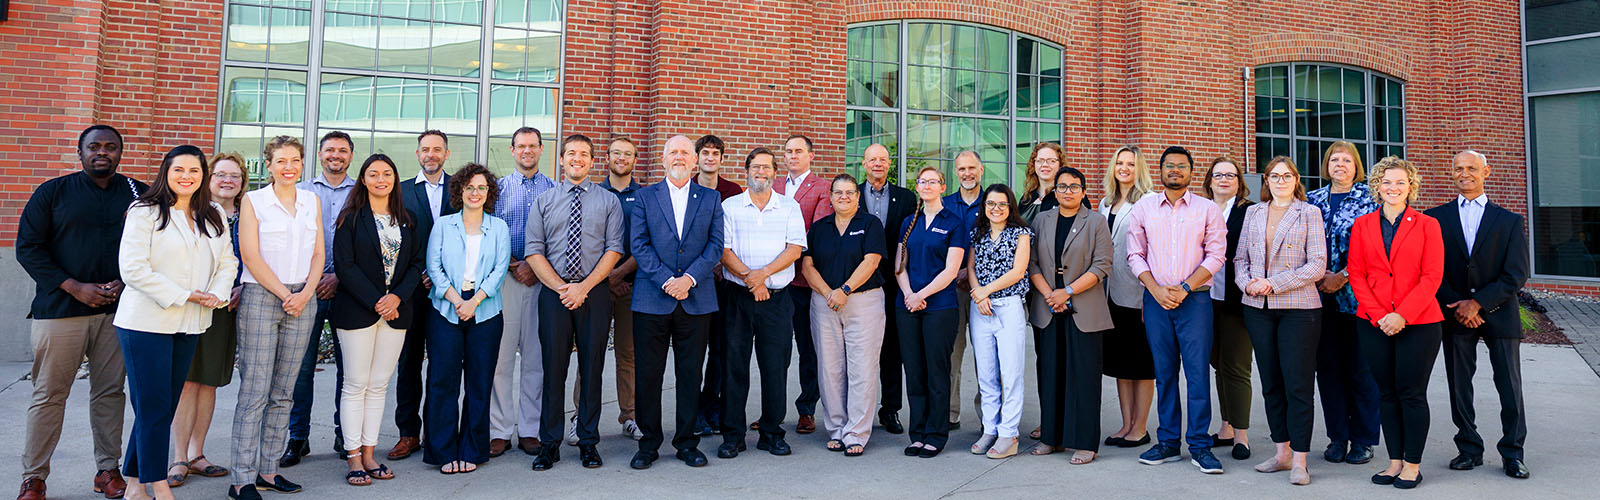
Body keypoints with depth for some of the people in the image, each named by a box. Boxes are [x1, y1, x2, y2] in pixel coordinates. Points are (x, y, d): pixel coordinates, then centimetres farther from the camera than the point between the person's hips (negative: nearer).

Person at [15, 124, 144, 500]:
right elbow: (28, 247, 1)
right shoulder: (53, 192, 5)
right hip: (60, 309, -1)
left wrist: (126, 283, -6)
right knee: (49, 395, 1)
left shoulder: (138, 194, 8)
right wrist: (75, 287, -9)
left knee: (110, 392, 6)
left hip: (117, 310, 1)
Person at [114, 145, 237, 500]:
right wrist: (183, 296, -16)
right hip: (146, 322, -6)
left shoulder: (214, 217, 13)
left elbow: (227, 261, 13)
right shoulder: (145, 212, -5)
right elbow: (133, 268, -13)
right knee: (153, 408, -3)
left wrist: (217, 294, -6)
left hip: (188, 324, 6)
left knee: (166, 406, 10)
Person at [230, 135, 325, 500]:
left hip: (303, 300, 4)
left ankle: (268, 469, 14)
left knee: (283, 392, 7)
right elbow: (250, 256, -6)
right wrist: (285, 294, -10)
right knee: (254, 391, -6)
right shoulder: (253, 200, 1)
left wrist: (305, 294, -5)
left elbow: (318, 252, 10)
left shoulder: (312, 201, 13)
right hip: (261, 297, -4)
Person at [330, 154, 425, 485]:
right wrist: (375, 301, -13)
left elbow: (417, 263, 7)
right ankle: (353, 457, 7)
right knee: (355, 384, 0)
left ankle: (369, 454, 13)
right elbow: (345, 264, -7)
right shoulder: (351, 218, -1)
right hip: (357, 309, -3)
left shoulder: (407, 219, 11)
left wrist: (397, 297, -9)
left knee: (379, 385, 7)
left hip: (395, 309, 4)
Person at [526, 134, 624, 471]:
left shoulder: (609, 201, 7)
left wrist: (583, 287, -11)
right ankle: (550, 443, 12)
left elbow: (614, 249, -1)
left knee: (592, 367, 4)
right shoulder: (543, 201, 10)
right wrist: (560, 287, -9)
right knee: (554, 368, 2)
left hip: (594, 293, 0)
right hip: (553, 293, 1)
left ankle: (588, 442, 14)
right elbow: (534, 251, 4)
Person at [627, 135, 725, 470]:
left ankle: (687, 442, 18)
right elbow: (638, 245, -1)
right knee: (648, 374, 3)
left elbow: (715, 245, 2)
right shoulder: (644, 197, 8)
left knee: (691, 374, 6)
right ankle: (649, 444, 16)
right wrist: (666, 281, -12)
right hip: (652, 300, 0)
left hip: (696, 300, 1)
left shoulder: (711, 199, 11)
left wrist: (689, 278, -12)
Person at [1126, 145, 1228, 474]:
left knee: (1197, 371, -5)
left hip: (1194, 299, -2)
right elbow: (1135, 255, 7)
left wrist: (1184, 288, -11)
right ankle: (1168, 442, 15)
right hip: (1156, 299, 2)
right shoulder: (1143, 208, 9)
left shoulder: (1207, 209, 5)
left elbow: (1215, 255, 0)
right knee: (1164, 371, 7)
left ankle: (1200, 446, 3)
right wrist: (1156, 289, -6)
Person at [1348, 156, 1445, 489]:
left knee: (1412, 393, 0)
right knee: (1386, 393, 8)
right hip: (1374, 323, 2)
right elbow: (1356, 274, 4)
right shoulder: (1362, 225, 8)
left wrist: (1402, 315, -13)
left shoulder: (1427, 225, 3)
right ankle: (1395, 461, 17)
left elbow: (1432, 276, -4)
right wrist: (1379, 314, -8)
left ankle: (1413, 464, 12)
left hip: (1418, 322, -2)